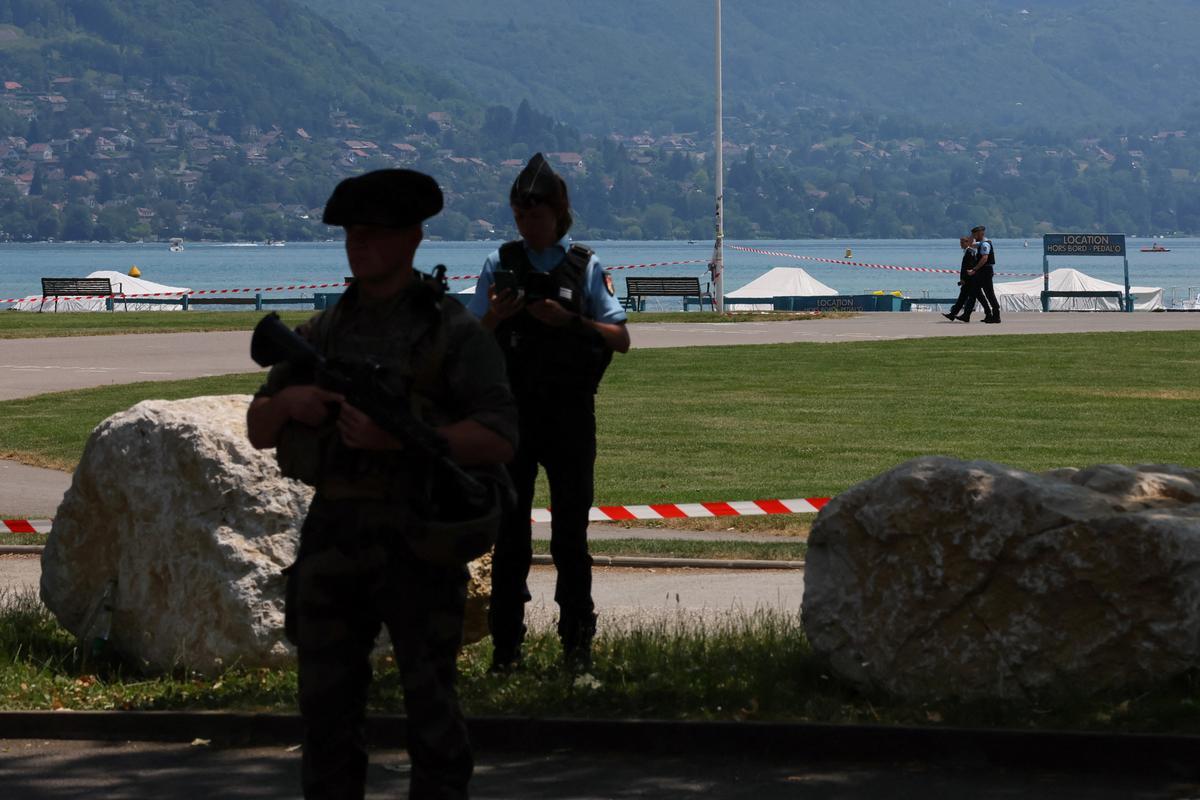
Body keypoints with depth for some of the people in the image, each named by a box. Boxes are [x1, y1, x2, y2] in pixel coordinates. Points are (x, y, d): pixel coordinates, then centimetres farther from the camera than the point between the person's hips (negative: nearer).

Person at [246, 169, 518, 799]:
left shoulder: (453, 333, -3)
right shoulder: (322, 332, 13)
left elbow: (499, 439, -14)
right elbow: (258, 431, 16)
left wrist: (397, 438, -23)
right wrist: (288, 402, -7)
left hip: (416, 540, -5)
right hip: (331, 535, 5)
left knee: (430, 709, -2)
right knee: (326, 706, 9)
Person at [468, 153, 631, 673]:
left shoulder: (586, 268, 3)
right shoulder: (500, 266, 6)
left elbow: (620, 338, -3)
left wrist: (570, 320, -17)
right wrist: (495, 315, -16)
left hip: (570, 417, -1)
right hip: (511, 413, 1)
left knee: (570, 533, 3)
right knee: (510, 534, 3)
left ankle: (577, 644, 10)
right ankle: (505, 645, 6)